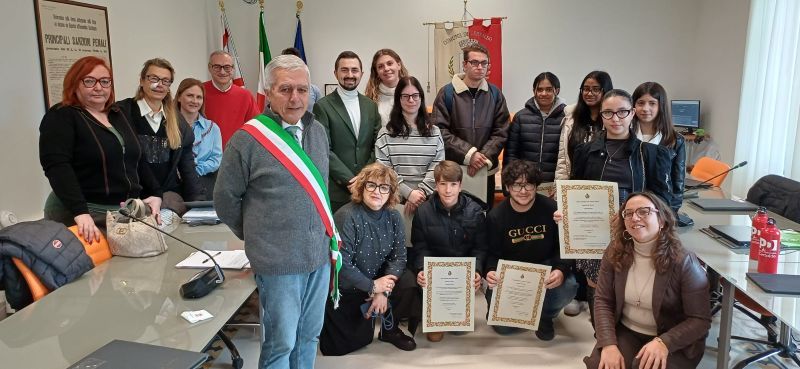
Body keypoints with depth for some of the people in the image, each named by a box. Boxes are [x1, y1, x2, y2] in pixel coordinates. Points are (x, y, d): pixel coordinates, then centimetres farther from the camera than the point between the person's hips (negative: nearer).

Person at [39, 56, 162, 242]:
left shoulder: (116, 115, 13)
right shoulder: (61, 117, -7)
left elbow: (137, 159, 17)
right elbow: (56, 167, -19)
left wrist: (155, 194, 4)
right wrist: (80, 212, -31)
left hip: (129, 212, 6)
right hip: (86, 215, -6)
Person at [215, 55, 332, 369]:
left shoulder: (318, 131, 5)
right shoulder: (247, 139, -13)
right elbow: (226, 198, -4)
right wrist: (255, 236, 5)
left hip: (320, 255, 6)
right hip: (278, 261, -5)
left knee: (309, 336, 19)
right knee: (281, 342, 7)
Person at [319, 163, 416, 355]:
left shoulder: (394, 217, -5)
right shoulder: (346, 217, -24)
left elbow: (399, 257, -8)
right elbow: (342, 264, -26)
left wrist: (384, 292, -19)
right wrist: (373, 287, -20)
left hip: (376, 281, 5)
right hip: (344, 289, -5)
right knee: (341, 346, -2)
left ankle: (389, 328, 7)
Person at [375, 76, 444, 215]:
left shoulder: (434, 132, 9)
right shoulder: (386, 133, 2)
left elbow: (437, 167, 1)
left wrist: (421, 192, -12)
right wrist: (408, 193, -14)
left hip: (428, 199, 2)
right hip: (397, 199, -1)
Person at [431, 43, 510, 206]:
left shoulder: (495, 94, 7)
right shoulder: (447, 93, -2)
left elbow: (500, 132, 3)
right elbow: (441, 131, -9)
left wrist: (485, 157, -11)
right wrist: (469, 154, -16)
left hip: (486, 170, 3)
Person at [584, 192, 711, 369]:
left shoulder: (683, 261, -16)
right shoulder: (615, 253, -6)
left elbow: (701, 319, -13)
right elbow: (603, 300, -4)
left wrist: (664, 342, -29)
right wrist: (609, 344, -18)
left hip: (673, 341, -3)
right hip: (626, 332, 3)